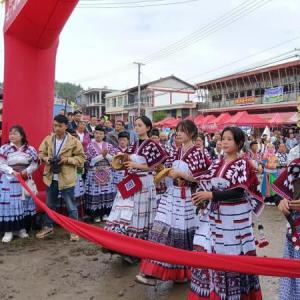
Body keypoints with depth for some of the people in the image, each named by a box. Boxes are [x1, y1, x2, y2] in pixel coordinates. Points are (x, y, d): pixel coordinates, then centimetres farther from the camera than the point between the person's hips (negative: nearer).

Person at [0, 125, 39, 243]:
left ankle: (21, 228, 22)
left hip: (25, 180, 2)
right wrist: (12, 171, -20)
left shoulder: (29, 149, -1)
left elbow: (35, 164, 3)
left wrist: (27, 171, -14)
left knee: (24, 203, 8)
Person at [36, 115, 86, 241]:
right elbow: (41, 153, 11)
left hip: (66, 178, -4)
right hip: (51, 177, 4)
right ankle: (48, 227, 35)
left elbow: (81, 158, -7)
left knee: (71, 206, 4)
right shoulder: (48, 139, 2)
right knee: (50, 204, 19)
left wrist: (67, 160, -20)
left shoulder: (74, 141, -10)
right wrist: (45, 158, -10)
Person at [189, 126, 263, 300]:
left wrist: (211, 195, -22)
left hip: (233, 217, -5)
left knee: (230, 254, 3)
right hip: (213, 216, 6)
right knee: (205, 251, 7)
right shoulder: (217, 164, 11)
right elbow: (207, 185, 13)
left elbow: (239, 192, -16)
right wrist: (202, 198, -7)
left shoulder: (243, 164, -6)